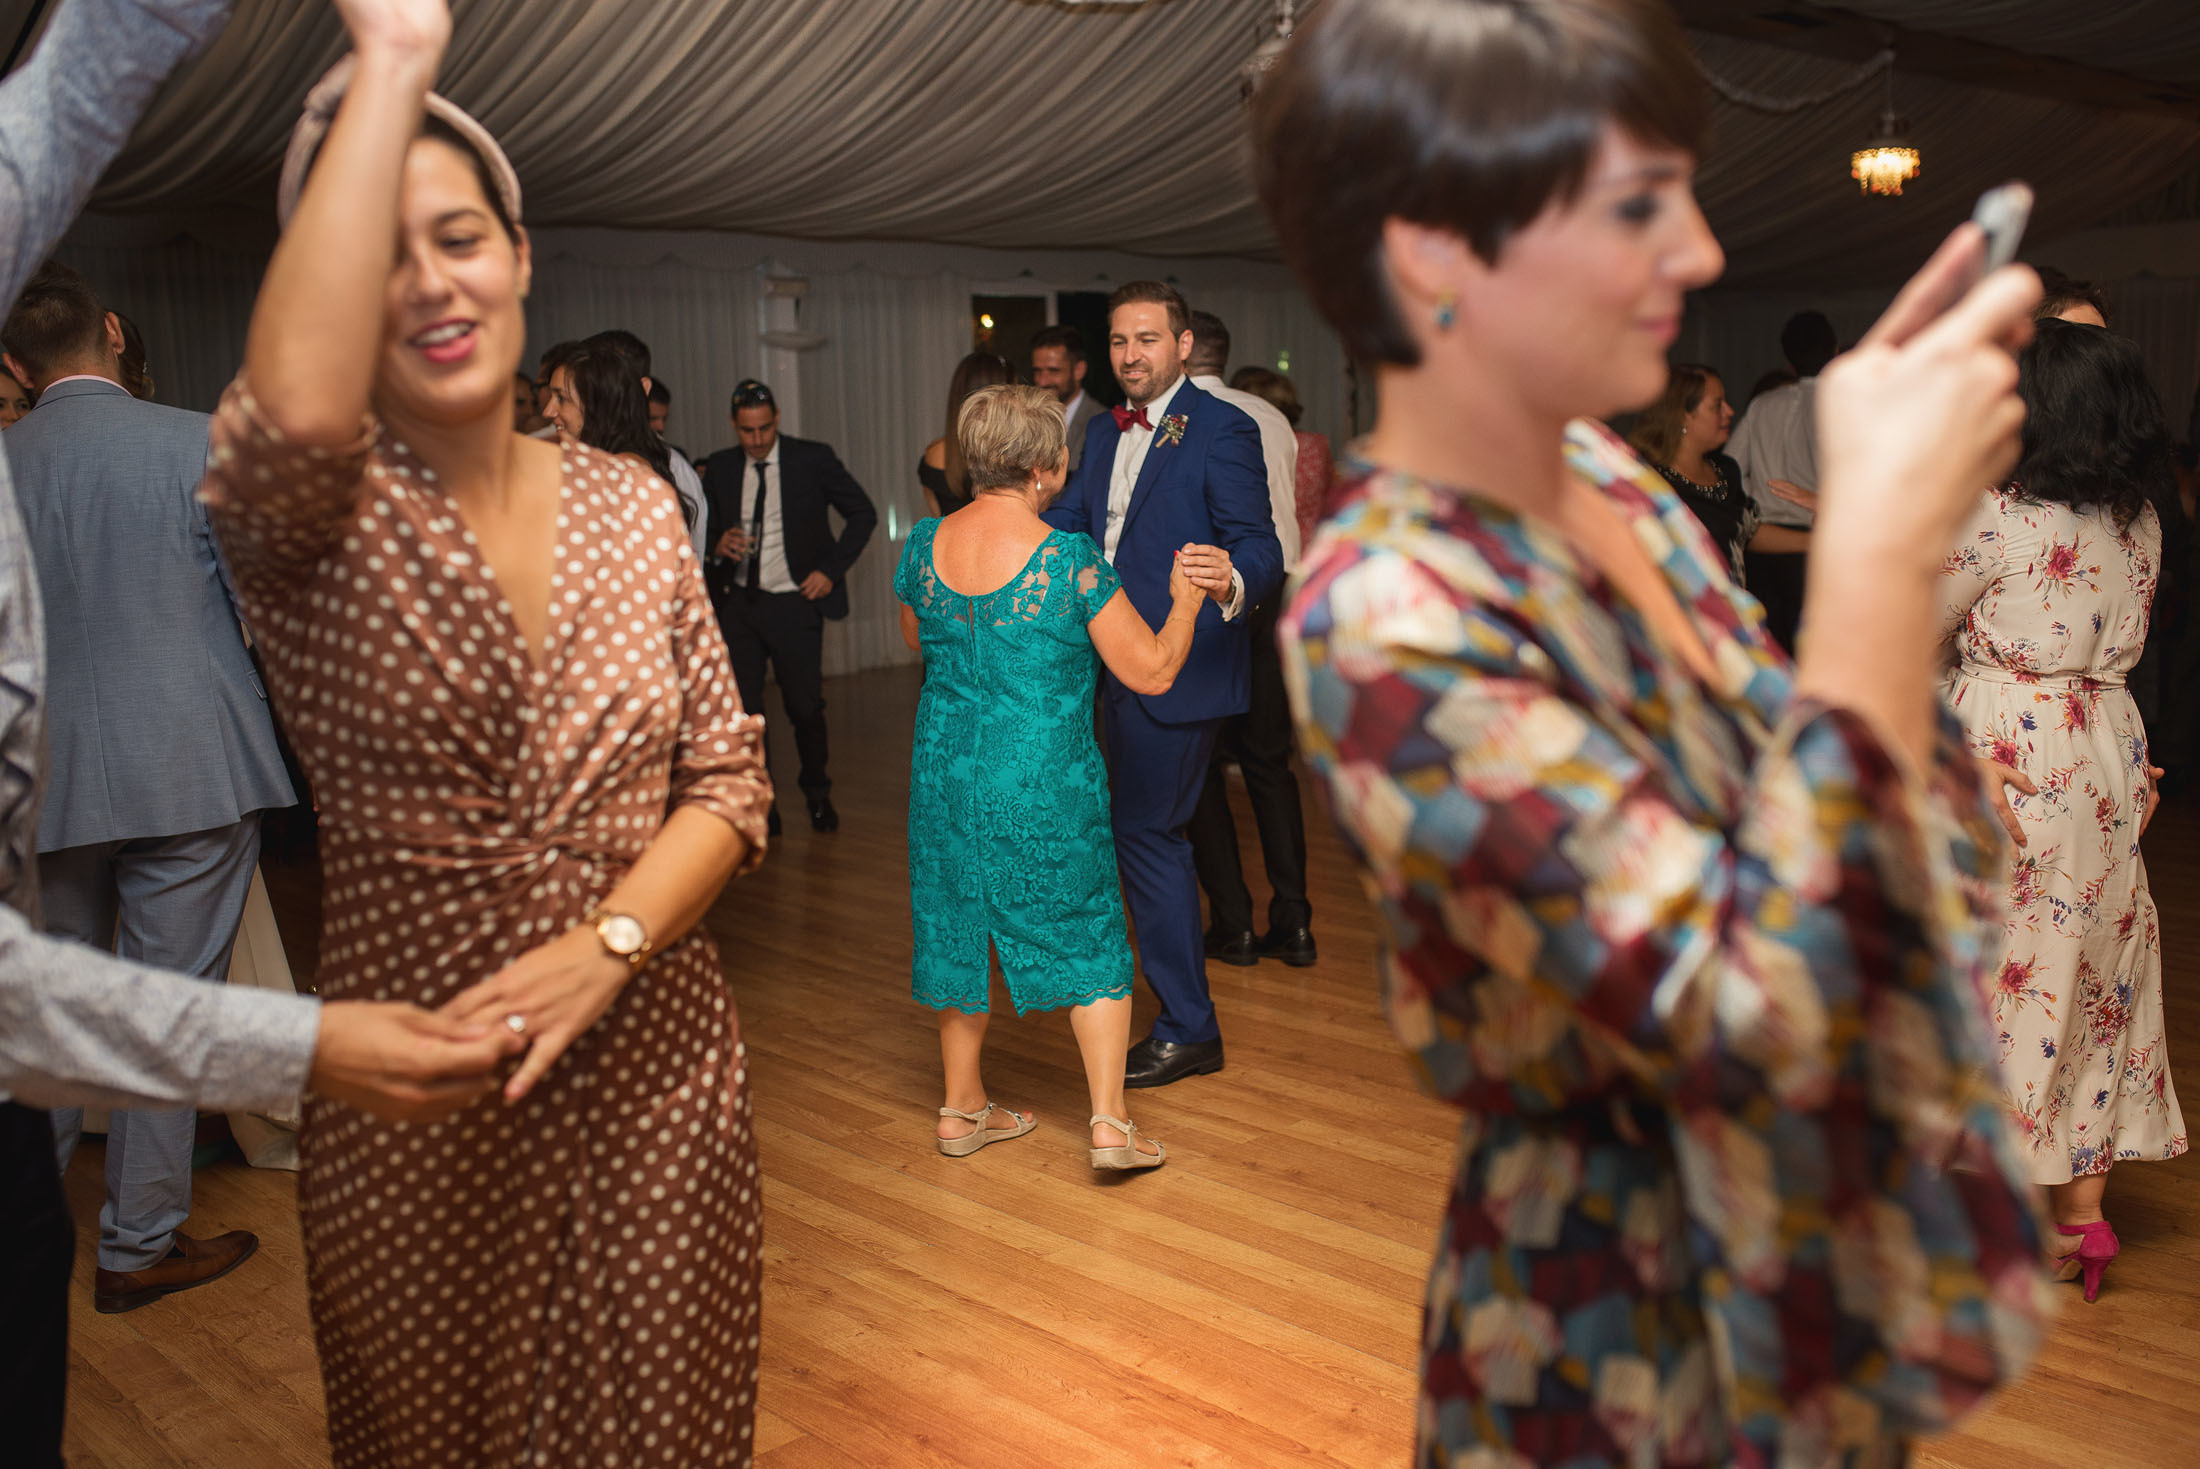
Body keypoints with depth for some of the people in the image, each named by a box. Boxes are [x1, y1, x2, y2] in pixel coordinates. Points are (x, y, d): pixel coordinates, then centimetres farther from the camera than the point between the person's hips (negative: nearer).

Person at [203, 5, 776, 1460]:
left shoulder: (633, 503, 1)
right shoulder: (310, 519, -10)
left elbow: (726, 782, 1)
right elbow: (296, 406, -35)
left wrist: (607, 942, -17)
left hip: (658, 1072, 3)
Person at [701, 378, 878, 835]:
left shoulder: (813, 458, -1)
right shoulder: (719, 468, 6)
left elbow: (863, 514, 3)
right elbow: (702, 529, 16)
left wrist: (831, 569, -5)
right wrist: (718, 544, -8)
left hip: (794, 603, -2)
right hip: (738, 604, 3)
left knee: (805, 707, 0)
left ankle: (818, 794, 24)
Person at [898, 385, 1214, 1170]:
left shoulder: (925, 544, -3)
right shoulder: (1071, 559, -18)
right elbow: (1152, 671, -12)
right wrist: (1185, 603, 4)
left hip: (945, 774, 5)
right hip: (1045, 783, -4)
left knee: (961, 928, 19)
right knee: (1089, 939, 11)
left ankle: (962, 1109, 31)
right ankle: (1110, 1123, 10)